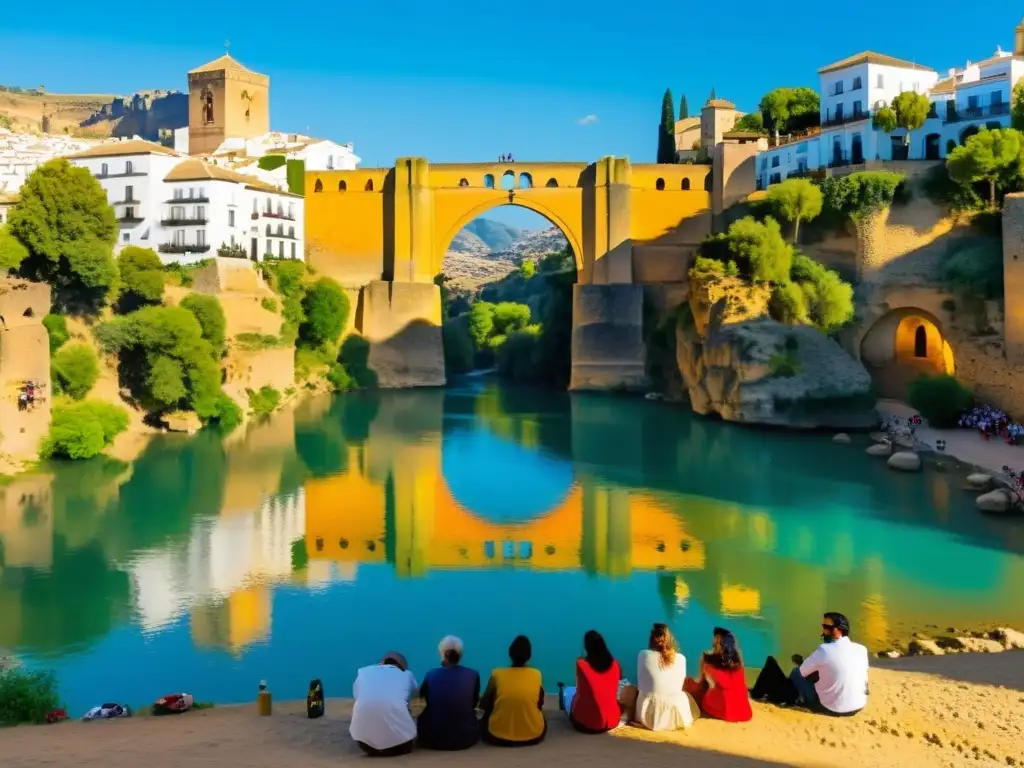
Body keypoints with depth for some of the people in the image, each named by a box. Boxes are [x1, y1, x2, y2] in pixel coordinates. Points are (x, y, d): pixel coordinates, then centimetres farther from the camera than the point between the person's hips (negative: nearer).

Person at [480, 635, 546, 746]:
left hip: (498, 736, -1)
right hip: (533, 735, 1)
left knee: (484, 719, 31)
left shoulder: (497, 675, -11)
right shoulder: (536, 675, -7)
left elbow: (483, 705, 2)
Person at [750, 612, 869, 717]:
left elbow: (802, 672, -2)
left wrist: (800, 663, 22)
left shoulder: (825, 650, -16)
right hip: (858, 707, 6)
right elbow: (864, 680, 14)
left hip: (830, 708, -6)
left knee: (797, 672, 12)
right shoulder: (862, 650, 0)